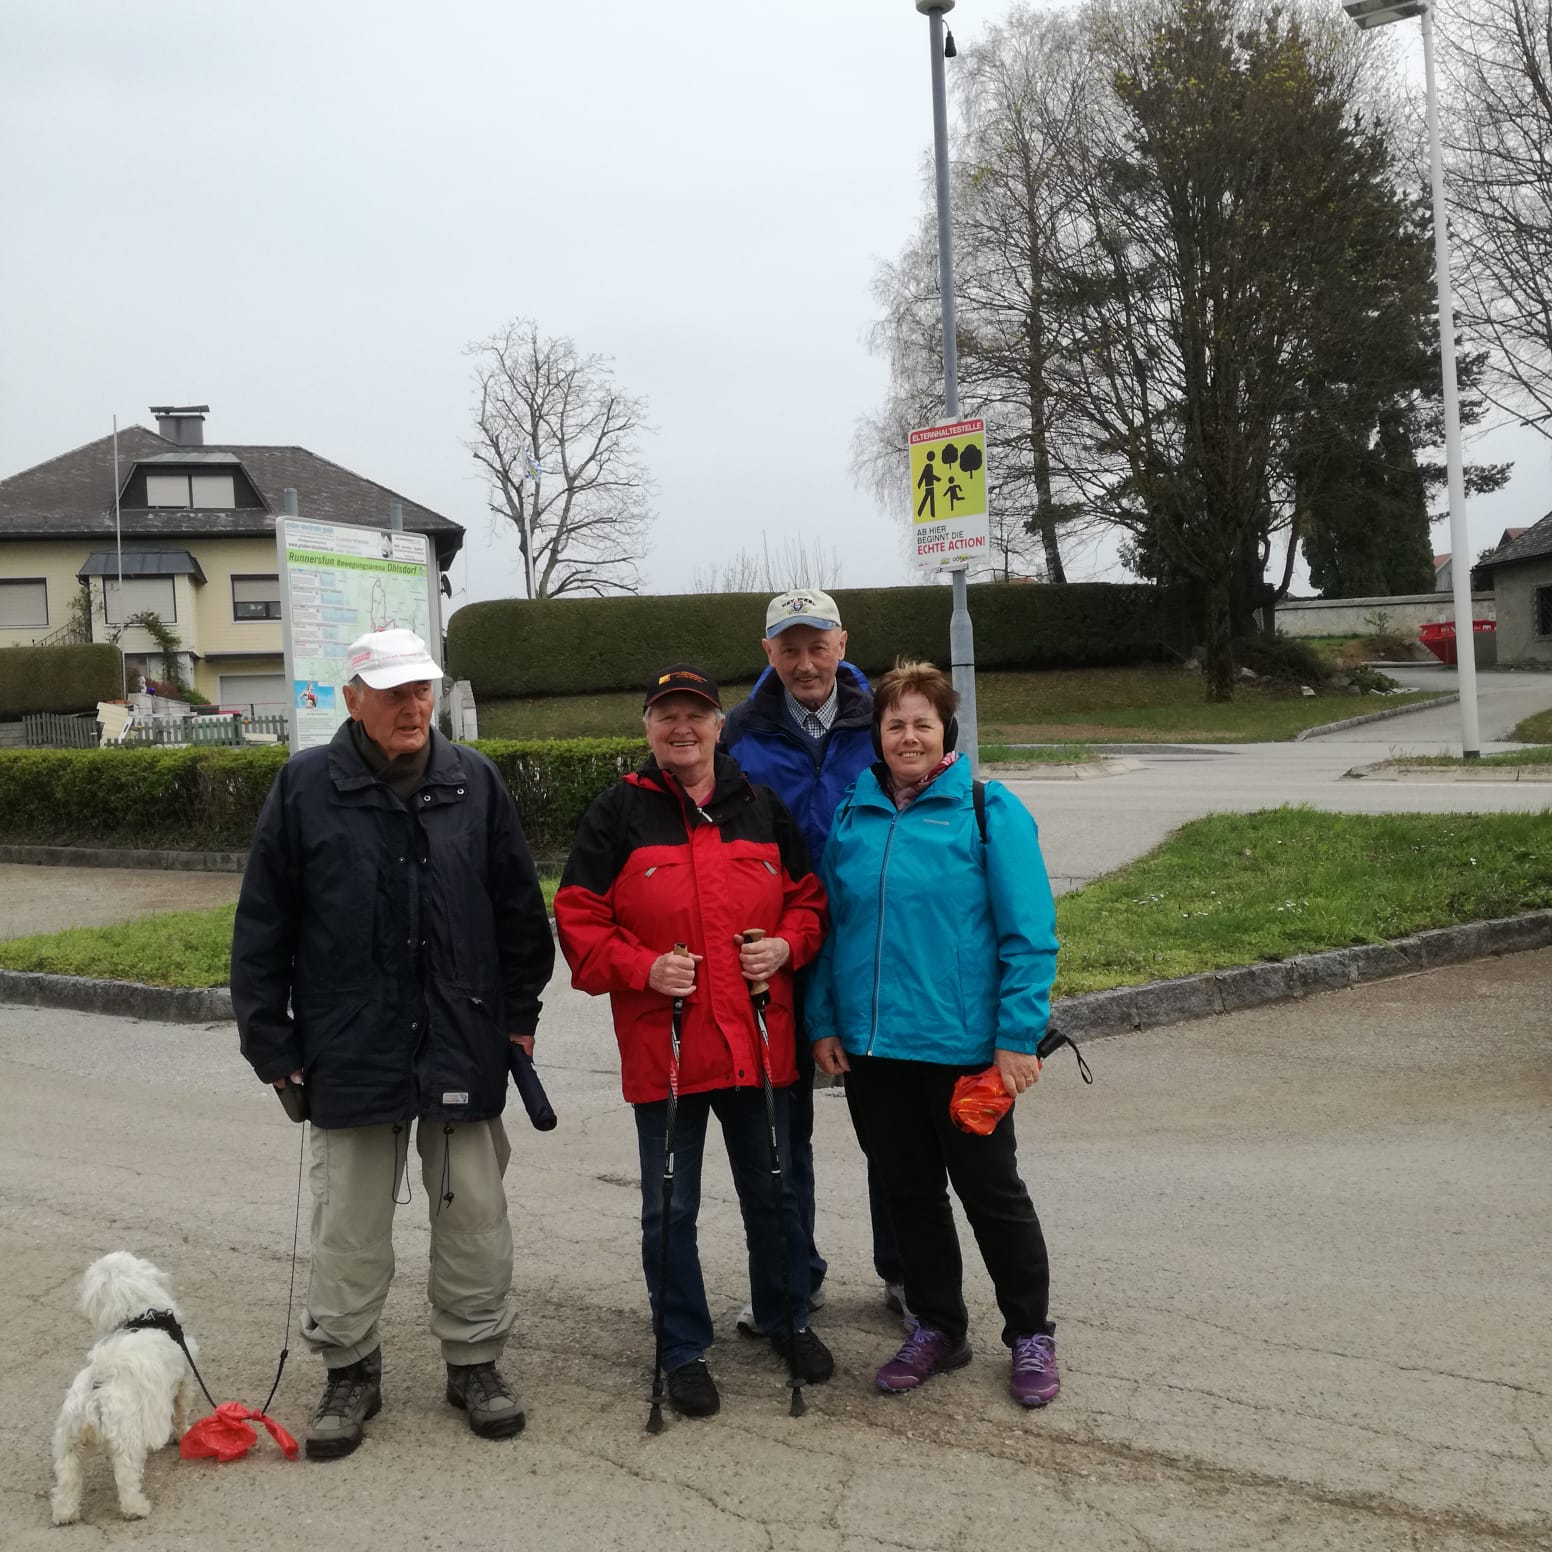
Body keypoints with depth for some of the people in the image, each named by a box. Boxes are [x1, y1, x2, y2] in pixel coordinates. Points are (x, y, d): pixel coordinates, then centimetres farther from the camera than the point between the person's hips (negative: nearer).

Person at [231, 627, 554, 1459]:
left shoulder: (474, 782, 2)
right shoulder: (305, 787, -4)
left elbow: (520, 910, 9)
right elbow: (262, 928, 0)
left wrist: (519, 1013, 8)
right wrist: (272, 1044, -1)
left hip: (464, 1047, 2)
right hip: (351, 1050, -1)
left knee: (475, 1215, 10)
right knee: (350, 1223, 9)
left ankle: (475, 1359, 27)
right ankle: (350, 1369, 27)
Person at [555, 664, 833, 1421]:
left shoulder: (761, 807, 7)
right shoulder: (619, 812, -3)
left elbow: (807, 896, 15)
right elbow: (577, 919, -4)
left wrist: (787, 945, -5)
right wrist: (643, 968, -17)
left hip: (759, 1043, 3)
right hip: (661, 1046, -2)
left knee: (772, 1192, 17)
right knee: (669, 1208, 8)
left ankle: (786, 1319, 37)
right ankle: (684, 1350, 24)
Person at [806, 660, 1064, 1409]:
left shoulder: (988, 810, -8)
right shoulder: (852, 815, 7)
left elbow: (1028, 934, -10)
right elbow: (831, 926, 12)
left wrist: (1018, 1037, -14)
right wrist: (823, 1021, 5)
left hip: (964, 1046, -4)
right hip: (872, 1046, 5)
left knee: (990, 1191, 8)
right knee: (909, 1192, 16)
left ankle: (1031, 1335, 26)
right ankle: (937, 1327, 33)